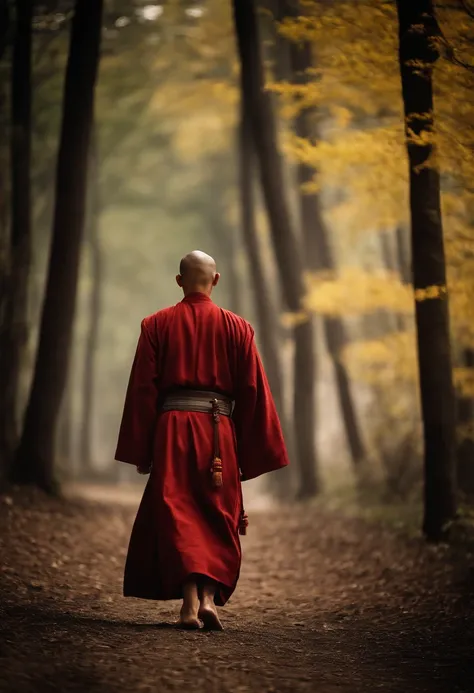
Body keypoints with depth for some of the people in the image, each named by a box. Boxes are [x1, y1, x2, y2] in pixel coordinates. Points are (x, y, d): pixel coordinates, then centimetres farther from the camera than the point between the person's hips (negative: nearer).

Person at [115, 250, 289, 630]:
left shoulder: (157, 325, 5)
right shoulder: (237, 328, 6)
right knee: (218, 520, 9)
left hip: (172, 429, 0)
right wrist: (250, 454, 9)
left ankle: (189, 602, -12)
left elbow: (142, 389, 2)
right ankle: (210, 597, -6)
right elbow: (253, 392, 4)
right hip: (219, 431, 1)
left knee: (175, 515, 1)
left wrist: (141, 452, 6)